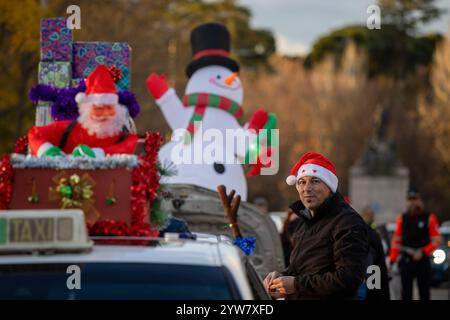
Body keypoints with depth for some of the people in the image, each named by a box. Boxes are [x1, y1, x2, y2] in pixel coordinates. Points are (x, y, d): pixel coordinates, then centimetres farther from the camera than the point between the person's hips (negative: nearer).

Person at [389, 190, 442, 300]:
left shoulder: (429, 218, 1)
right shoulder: (402, 218, 7)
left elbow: (436, 240, -2)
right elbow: (396, 241, 6)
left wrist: (423, 252, -15)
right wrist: (392, 261, -1)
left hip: (423, 261, -1)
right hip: (406, 261, 1)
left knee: (424, 293, 6)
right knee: (406, 292, -3)